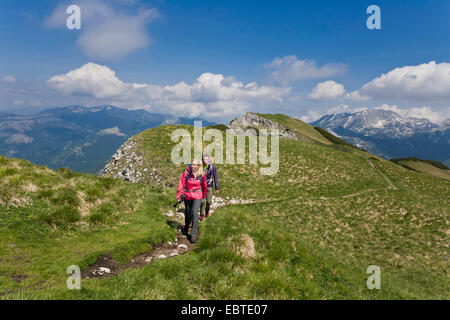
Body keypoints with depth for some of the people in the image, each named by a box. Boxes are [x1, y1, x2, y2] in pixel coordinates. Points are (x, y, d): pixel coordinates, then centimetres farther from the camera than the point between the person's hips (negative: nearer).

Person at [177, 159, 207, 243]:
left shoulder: (202, 174, -10)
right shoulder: (186, 173, -14)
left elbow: (204, 186, 6)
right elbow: (181, 184, -8)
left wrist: (204, 196, 17)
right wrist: (179, 195, -10)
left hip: (197, 196, -1)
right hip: (187, 195, 1)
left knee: (195, 214, -13)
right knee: (188, 213, 17)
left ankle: (194, 234, -7)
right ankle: (186, 228, 45)